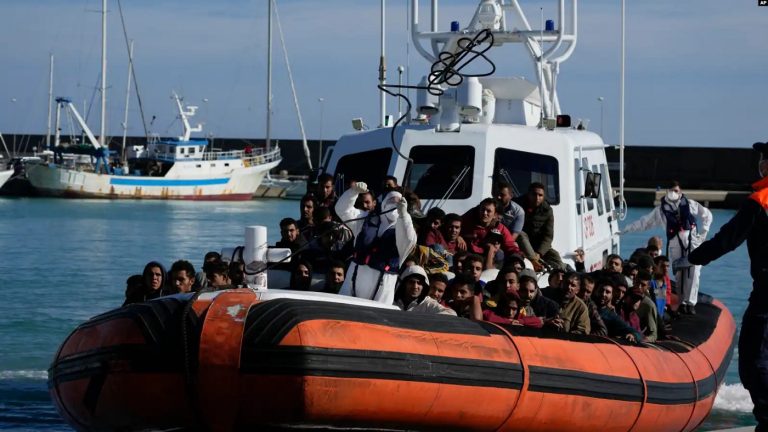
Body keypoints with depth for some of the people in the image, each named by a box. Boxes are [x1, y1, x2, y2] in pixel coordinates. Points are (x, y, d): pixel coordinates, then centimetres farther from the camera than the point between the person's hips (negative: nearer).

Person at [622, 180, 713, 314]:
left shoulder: (689, 204, 8)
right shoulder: (661, 209, 9)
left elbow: (707, 215, 18)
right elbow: (644, 222, 15)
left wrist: (702, 233, 7)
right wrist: (625, 230, 14)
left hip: (692, 240, -1)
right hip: (675, 243, 1)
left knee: (693, 273, -11)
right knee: (679, 274, -3)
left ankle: (690, 303, -9)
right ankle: (682, 302, 5)